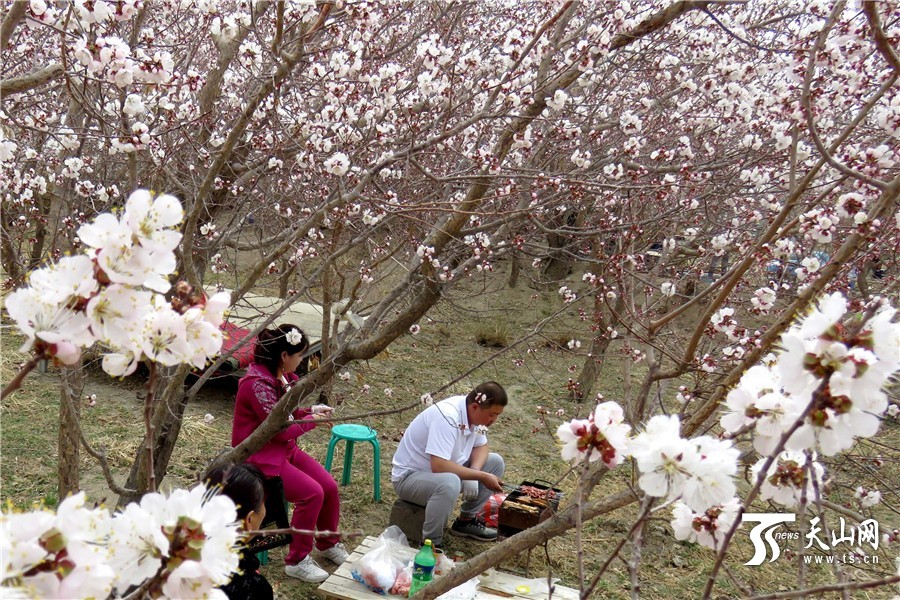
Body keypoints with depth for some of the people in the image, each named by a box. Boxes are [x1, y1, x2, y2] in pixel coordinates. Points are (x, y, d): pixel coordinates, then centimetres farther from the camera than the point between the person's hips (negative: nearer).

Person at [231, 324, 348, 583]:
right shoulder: (258, 383, -26)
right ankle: (296, 561, -3)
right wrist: (313, 420, -9)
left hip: (284, 449, 9)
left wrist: (311, 410, 0)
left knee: (330, 486, -3)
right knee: (312, 493, -21)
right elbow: (281, 430, -23)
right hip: (259, 457, -8)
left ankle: (328, 544, 23)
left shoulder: (282, 376, 2)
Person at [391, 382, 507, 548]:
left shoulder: (473, 413, -6)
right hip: (409, 476, -9)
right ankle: (431, 545, -19)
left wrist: (474, 472, -13)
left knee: (496, 462, 1)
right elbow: (439, 466, -38)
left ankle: (466, 521, 13)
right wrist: (481, 476, -29)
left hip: (444, 471, 9)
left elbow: (481, 446, 9)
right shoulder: (448, 416, -32)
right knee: (449, 483, -39)